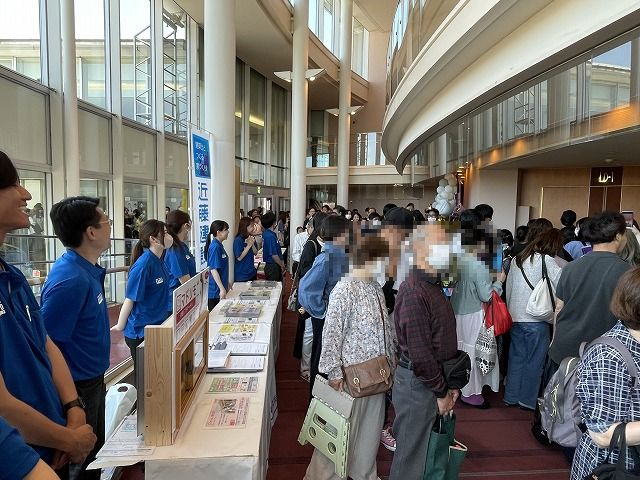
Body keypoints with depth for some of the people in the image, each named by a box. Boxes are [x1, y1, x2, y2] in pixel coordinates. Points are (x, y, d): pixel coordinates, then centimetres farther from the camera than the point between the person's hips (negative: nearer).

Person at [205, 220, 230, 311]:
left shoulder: (219, 245, 10)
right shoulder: (215, 247, -18)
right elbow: (213, 270, -21)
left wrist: (226, 284, 26)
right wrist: (222, 289, -23)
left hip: (221, 288, 9)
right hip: (216, 291, -9)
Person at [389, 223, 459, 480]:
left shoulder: (434, 285, 9)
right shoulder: (413, 291, -23)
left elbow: (444, 341, 11)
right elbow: (420, 353, -23)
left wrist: (449, 385, 9)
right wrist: (441, 392, -12)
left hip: (437, 379, 9)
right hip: (418, 383, -9)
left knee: (430, 448, 23)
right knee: (412, 457, 9)